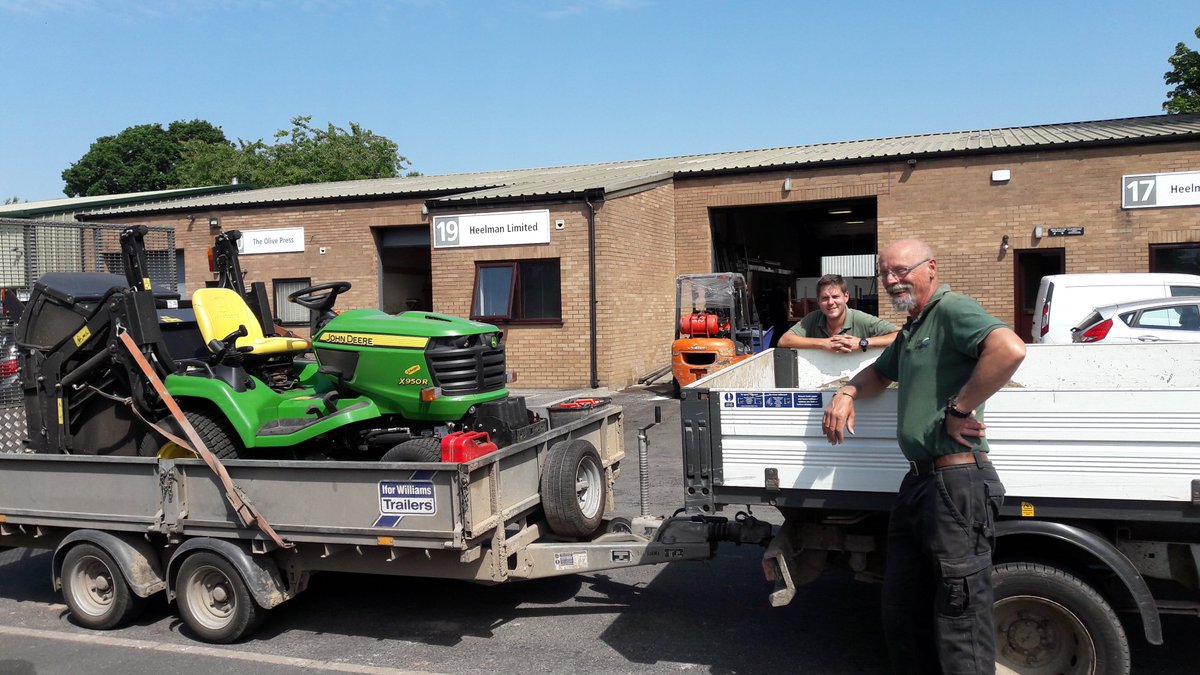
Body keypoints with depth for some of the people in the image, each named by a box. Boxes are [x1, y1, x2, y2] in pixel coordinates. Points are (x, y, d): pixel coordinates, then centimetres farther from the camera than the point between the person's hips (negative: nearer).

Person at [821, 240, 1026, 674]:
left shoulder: (952, 310, -11)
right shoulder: (910, 330, 19)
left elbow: (1009, 349, -30)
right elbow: (878, 373, 35)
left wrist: (959, 409, -23)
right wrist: (847, 393, 14)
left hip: (956, 482, -10)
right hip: (918, 480, 10)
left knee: (960, 616, 0)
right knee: (901, 606, 19)